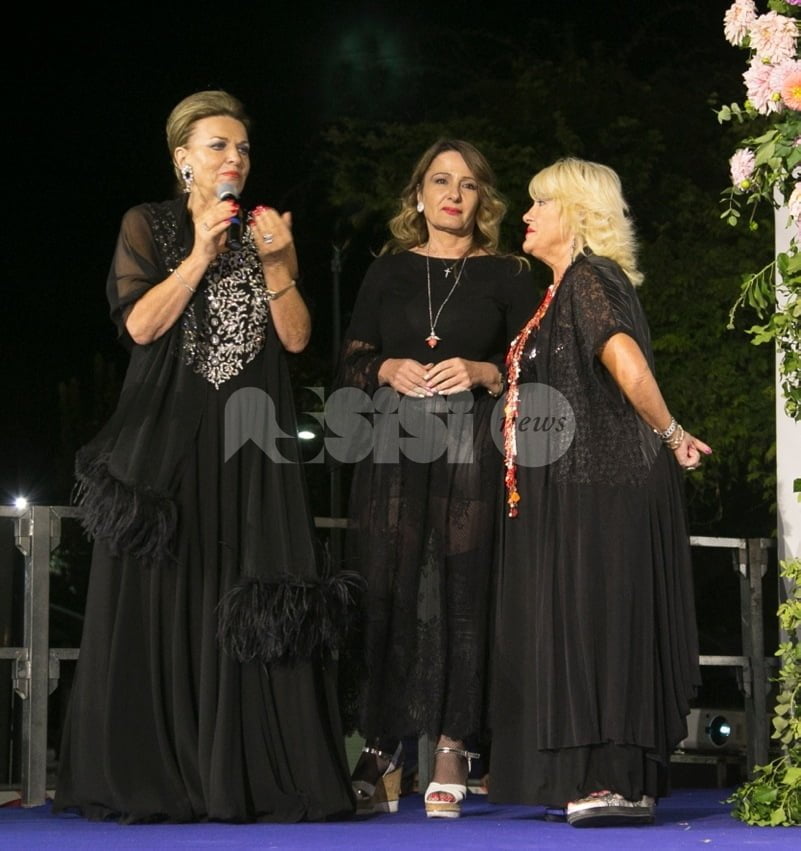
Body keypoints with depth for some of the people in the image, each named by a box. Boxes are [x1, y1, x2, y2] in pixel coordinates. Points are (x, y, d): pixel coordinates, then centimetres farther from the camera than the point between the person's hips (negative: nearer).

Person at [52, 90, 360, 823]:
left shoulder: (268, 232, 15)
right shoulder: (148, 226, 6)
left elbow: (297, 338, 5)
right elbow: (140, 324, -7)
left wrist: (275, 264, -8)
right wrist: (201, 256, -11)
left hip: (251, 445, 2)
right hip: (168, 440, -2)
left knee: (253, 613, -5)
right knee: (161, 607, -4)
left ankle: (256, 779, -5)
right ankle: (152, 782, -1)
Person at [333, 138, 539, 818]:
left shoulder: (507, 275, 10)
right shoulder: (389, 270, 16)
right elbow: (350, 364, 15)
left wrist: (482, 372, -11)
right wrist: (388, 370, -4)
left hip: (472, 451, -2)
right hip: (393, 451, 2)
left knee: (461, 591, -8)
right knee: (386, 591, -5)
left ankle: (452, 752, -7)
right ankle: (382, 757, -4)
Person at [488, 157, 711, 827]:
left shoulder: (589, 279, -14)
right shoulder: (566, 288, 18)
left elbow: (628, 366, -27)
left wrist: (670, 435, -17)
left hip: (601, 485, -10)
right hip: (572, 489, 10)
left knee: (601, 619, -9)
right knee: (577, 622, 10)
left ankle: (621, 782, -8)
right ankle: (599, 779, 13)